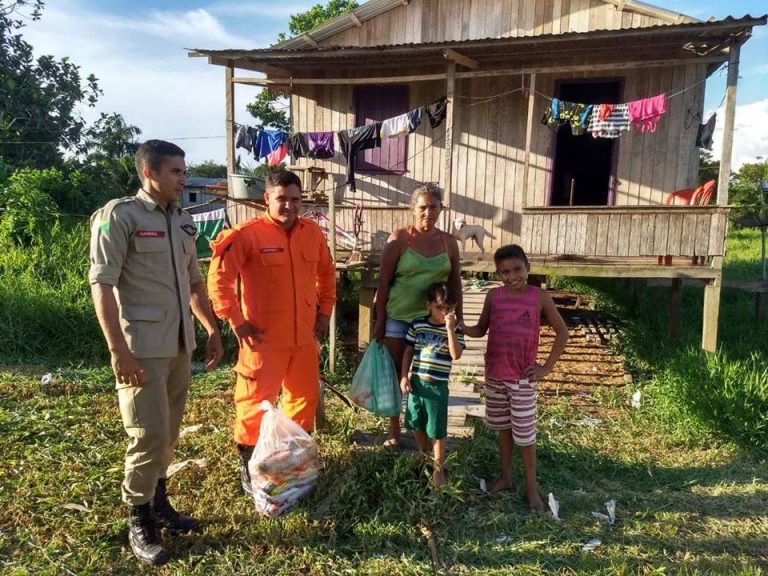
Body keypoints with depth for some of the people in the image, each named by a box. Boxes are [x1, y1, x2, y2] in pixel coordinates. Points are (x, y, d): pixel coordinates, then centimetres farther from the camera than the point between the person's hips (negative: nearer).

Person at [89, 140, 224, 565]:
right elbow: (101, 284, -13)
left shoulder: (183, 221, 12)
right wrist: (118, 349, -19)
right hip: (141, 348, -6)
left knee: (168, 434, 15)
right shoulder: (119, 216, -8)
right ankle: (139, 523, 16)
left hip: (180, 345, 7)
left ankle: (157, 503, 32)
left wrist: (212, 329, 16)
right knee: (149, 435, -3)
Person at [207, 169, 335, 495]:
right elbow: (219, 278, -14)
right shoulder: (247, 235, -13)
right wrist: (236, 322, -14)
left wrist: (325, 311, 13)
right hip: (264, 338, -6)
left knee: (306, 398, 18)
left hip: (305, 336, 6)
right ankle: (248, 466, 23)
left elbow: (326, 273, 19)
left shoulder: (313, 233, 5)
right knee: (256, 402, 4)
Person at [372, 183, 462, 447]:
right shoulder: (399, 239, -5)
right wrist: (379, 320, -7)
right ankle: (394, 433, 22)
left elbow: (455, 284, 10)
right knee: (395, 376, 8)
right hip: (398, 319, -2)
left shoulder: (449, 242, 4)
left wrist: (458, 321, 8)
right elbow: (383, 281, -5)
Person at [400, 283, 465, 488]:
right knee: (416, 425, 19)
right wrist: (404, 377, 1)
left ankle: (438, 468, 22)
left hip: (437, 386, -3)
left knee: (436, 430, 4)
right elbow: (408, 352, 6)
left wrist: (450, 329, -27)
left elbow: (456, 355, -21)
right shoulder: (417, 324, 0)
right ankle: (423, 455, 44)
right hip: (415, 382, 4)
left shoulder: (454, 329, -7)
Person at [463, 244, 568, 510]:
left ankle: (531, 488, 19)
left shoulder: (539, 297, -9)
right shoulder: (493, 296, -2)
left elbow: (562, 332, -1)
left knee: (525, 433, 4)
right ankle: (505, 476, 33)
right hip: (494, 374, 3)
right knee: (502, 426, 17)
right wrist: (458, 327, -15)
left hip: (522, 378, -3)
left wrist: (547, 367, -4)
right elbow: (481, 330, 6)